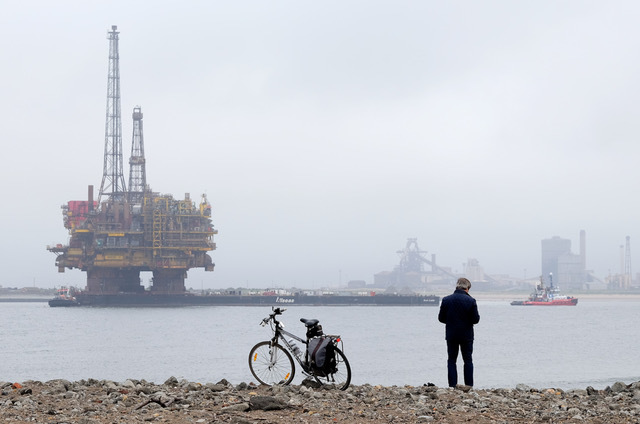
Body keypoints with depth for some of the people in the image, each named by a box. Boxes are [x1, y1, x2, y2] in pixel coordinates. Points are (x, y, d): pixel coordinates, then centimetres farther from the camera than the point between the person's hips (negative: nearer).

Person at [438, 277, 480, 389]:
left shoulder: (446, 300, -4)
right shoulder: (471, 301, -11)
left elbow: (441, 318, 0)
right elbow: (476, 319, -10)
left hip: (451, 335, 1)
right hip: (466, 335, -1)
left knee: (451, 360, 8)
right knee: (468, 360, 10)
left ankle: (452, 385, 0)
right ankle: (469, 385, 6)